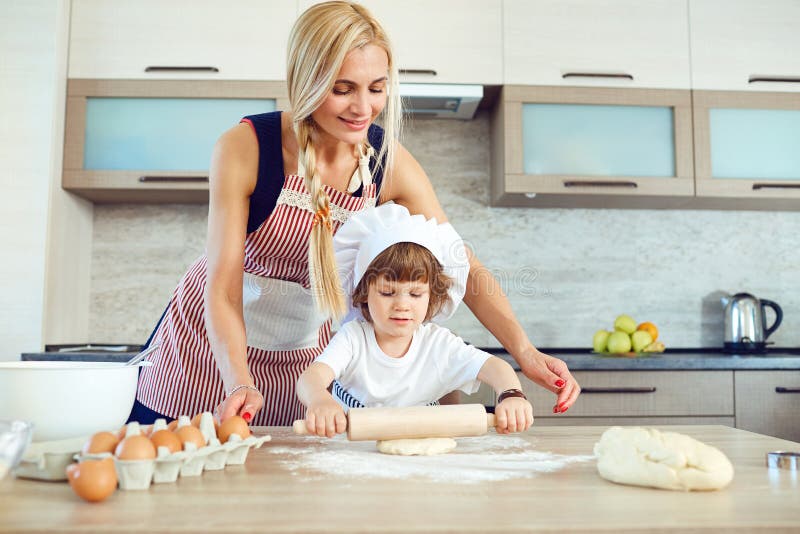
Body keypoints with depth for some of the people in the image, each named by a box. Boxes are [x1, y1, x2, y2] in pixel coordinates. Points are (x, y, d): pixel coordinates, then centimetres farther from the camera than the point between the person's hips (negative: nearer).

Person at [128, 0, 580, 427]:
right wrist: (239, 383, -39)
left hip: (304, 361, 2)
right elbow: (222, 287, -24)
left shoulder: (389, 163, -15)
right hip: (209, 345, -1)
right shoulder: (245, 149, -24)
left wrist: (524, 351, -27)